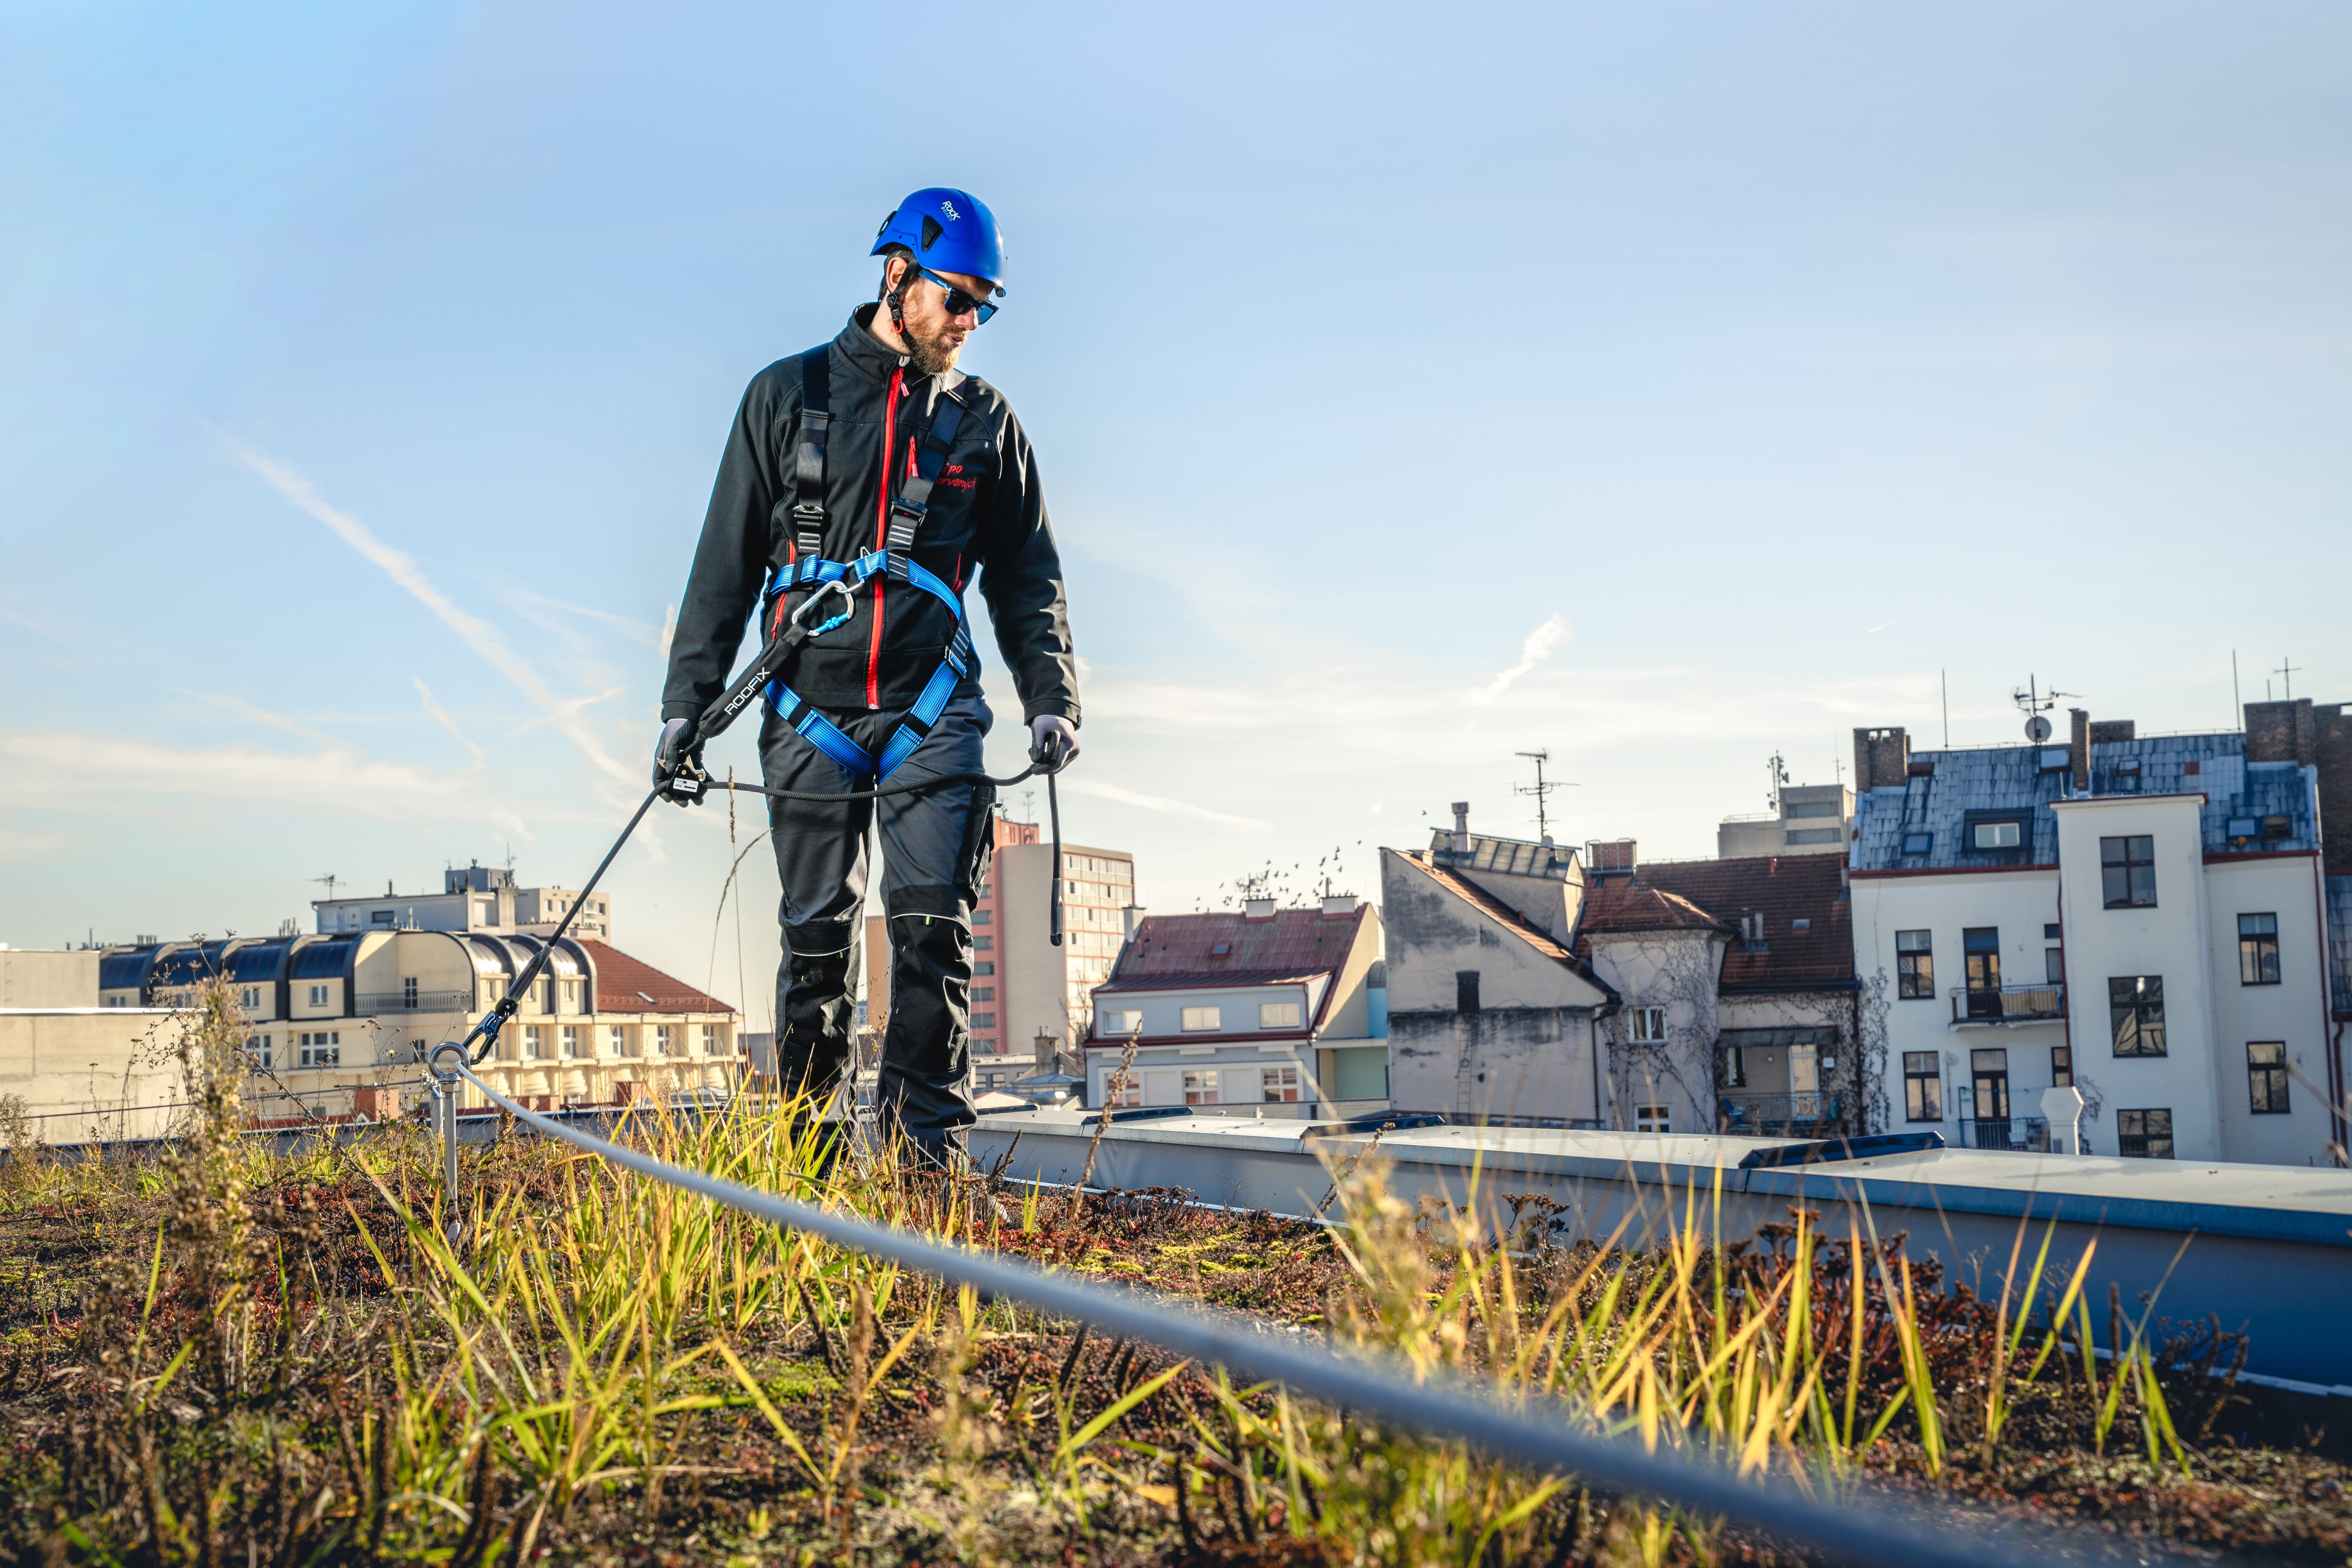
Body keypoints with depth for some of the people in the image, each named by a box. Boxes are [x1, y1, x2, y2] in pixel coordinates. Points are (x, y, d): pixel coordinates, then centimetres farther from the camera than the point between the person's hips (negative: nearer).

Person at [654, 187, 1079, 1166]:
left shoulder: (983, 420, 11)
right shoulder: (788, 396, 7)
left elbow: (1026, 577, 15)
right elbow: (726, 564, 7)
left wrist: (1051, 699, 2)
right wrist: (686, 704, 3)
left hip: (932, 707, 1)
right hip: (810, 705, 0)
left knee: (933, 923, -11)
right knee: (817, 934, 2)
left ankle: (924, 1151, -7)